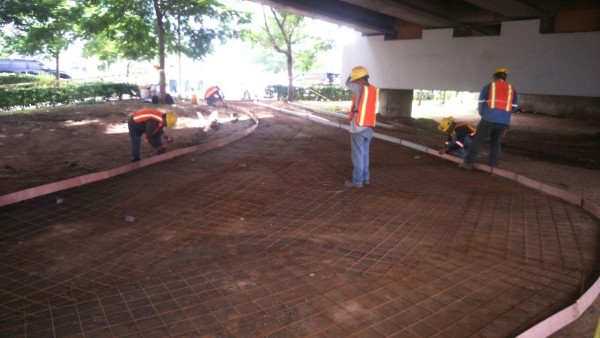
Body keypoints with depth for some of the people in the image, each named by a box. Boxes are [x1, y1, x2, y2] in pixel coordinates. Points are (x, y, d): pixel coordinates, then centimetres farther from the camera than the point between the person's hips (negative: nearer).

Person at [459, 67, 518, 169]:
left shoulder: (489, 86, 5)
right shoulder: (512, 89, 12)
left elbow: (481, 103, 7)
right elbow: (514, 107, 13)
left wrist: (483, 114, 23)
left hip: (489, 119, -3)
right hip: (504, 122, 3)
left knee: (477, 140, 3)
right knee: (496, 143, 15)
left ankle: (468, 163, 2)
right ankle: (493, 165, 15)